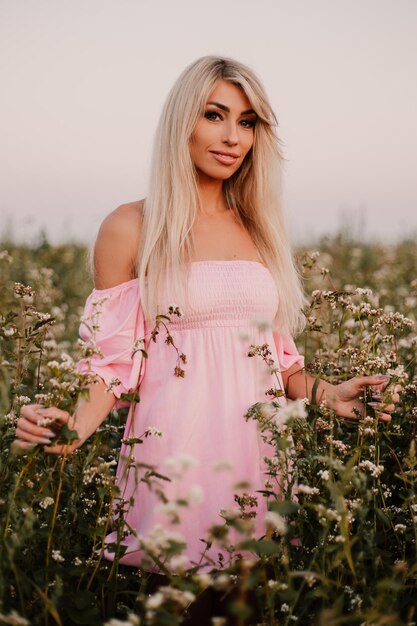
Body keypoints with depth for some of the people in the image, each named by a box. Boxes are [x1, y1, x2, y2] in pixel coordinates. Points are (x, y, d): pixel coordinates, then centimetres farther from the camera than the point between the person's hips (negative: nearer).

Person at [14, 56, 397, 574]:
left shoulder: (261, 230, 11)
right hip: (174, 450, -4)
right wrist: (74, 427, -20)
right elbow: (114, 359, -3)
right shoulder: (131, 229, -2)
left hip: (256, 448, 4)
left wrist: (325, 393, -1)